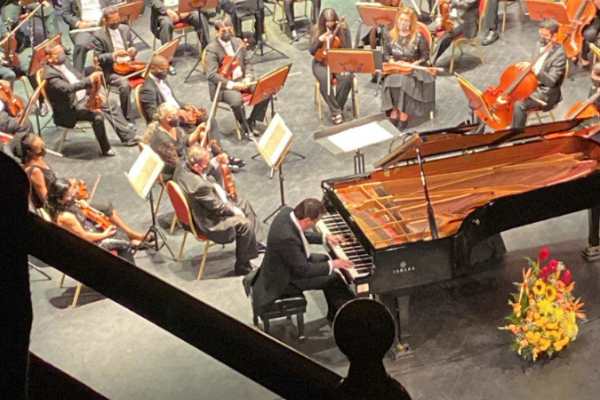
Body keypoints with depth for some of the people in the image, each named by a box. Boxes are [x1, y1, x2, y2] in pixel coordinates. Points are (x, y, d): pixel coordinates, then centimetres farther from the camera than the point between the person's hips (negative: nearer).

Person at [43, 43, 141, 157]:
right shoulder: (50, 74, -23)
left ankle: (128, 136, 15)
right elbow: (67, 88, -39)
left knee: (110, 104, 7)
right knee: (97, 115, -29)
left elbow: (79, 78, 14)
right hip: (70, 109, -10)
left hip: (84, 98, 10)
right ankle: (105, 149, -12)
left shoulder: (64, 61, 4)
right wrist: (90, 80, -44)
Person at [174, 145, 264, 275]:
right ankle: (242, 266, 7)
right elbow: (217, 207, -24)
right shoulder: (199, 186, -39)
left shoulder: (182, 166, -12)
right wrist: (234, 211, -9)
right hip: (206, 222, -10)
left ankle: (253, 242, 33)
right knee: (245, 224, -13)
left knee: (243, 202, 16)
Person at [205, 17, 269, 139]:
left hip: (241, 80, 6)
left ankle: (252, 121, 3)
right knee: (237, 100, -36)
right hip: (223, 85, -6)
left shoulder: (238, 42, 8)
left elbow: (247, 63, 14)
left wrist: (248, 77, -8)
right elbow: (212, 75, -19)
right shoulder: (211, 49, -12)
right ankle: (245, 126, -6)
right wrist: (233, 85, -26)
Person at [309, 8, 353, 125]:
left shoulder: (343, 29, -6)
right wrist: (319, 41, -25)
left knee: (347, 78, -32)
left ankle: (338, 108, -14)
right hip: (321, 62, 0)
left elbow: (349, 49, -4)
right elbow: (312, 51, -6)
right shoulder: (315, 30, -5)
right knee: (325, 79, -34)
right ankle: (336, 111, -24)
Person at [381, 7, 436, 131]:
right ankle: (395, 113, -26)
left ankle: (403, 116, -27)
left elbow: (425, 56, -2)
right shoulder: (392, 36, 8)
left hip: (414, 70, -3)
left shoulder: (418, 37, -3)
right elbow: (386, 54, 11)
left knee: (405, 81, -34)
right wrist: (393, 62, -8)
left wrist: (413, 64, -17)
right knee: (391, 80, -31)